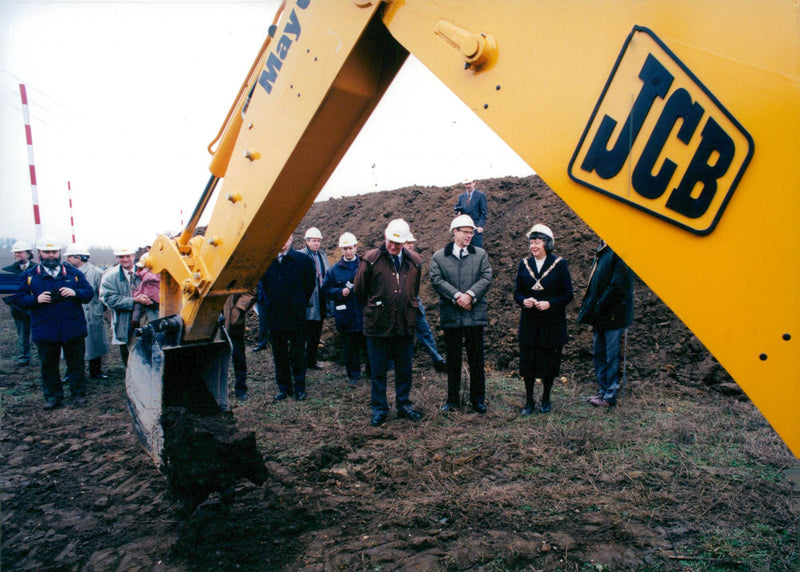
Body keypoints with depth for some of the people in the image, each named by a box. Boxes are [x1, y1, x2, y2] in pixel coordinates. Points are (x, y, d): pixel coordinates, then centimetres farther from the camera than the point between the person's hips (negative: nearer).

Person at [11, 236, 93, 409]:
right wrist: (36, 299, -16)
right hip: (44, 331, 0)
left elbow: (89, 293, 4)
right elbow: (19, 299, 3)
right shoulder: (29, 276, 5)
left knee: (76, 363, 7)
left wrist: (75, 293, -16)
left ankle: (79, 394, 20)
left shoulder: (73, 272, 6)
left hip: (73, 329, 0)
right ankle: (53, 396, 24)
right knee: (48, 365, 10)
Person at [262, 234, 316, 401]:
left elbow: (310, 284, 3)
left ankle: (299, 388, 17)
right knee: (279, 354, 11)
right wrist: (270, 304, 12)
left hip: (296, 316, -3)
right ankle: (284, 388, 22)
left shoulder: (303, 259, -4)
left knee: (297, 354, 6)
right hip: (275, 316, 3)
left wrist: (300, 305, 4)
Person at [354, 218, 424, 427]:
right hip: (378, 324, -3)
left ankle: (404, 405, 28)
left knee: (404, 369, 13)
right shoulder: (370, 259, -6)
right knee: (378, 370, 7)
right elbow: (360, 290, 5)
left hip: (405, 324, 3)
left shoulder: (414, 261, 6)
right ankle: (379, 409, 20)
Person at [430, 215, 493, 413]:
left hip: (475, 314, 1)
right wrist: (457, 296, -17)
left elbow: (486, 278, -2)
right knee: (453, 360, 9)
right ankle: (452, 400, 20)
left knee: (477, 360, 7)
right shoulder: (439, 256, 5)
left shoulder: (481, 254, 9)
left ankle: (478, 400, 20)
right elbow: (437, 280, -7)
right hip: (451, 316, -1)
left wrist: (470, 295, -16)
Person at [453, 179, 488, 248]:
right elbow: (457, 208, 21)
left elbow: (483, 212, -4)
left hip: (476, 226, -5)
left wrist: (481, 225, -13)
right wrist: (458, 211, -4)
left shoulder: (481, 195, -2)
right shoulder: (461, 196, 14)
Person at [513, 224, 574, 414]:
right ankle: (529, 401, 16)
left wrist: (550, 304, -18)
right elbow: (517, 292, 9)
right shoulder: (524, 264, 5)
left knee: (549, 361, 6)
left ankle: (546, 399, 26)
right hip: (529, 321, 2)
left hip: (552, 322, -2)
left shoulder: (559, 264, -3)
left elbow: (568, 294, -2)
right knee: (527, 361, 2)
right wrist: (524, 301, -13)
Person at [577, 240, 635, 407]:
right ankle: (604, 390, 27)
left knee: (611, 355, 1)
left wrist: (599, 309, -18)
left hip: (613, 315, -9)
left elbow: (617, 286, -20)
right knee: (599, 351, 15)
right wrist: (590, 308, 11)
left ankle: (610, 396, 12)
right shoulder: (603, 250, 12)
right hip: (600, 315, 9)